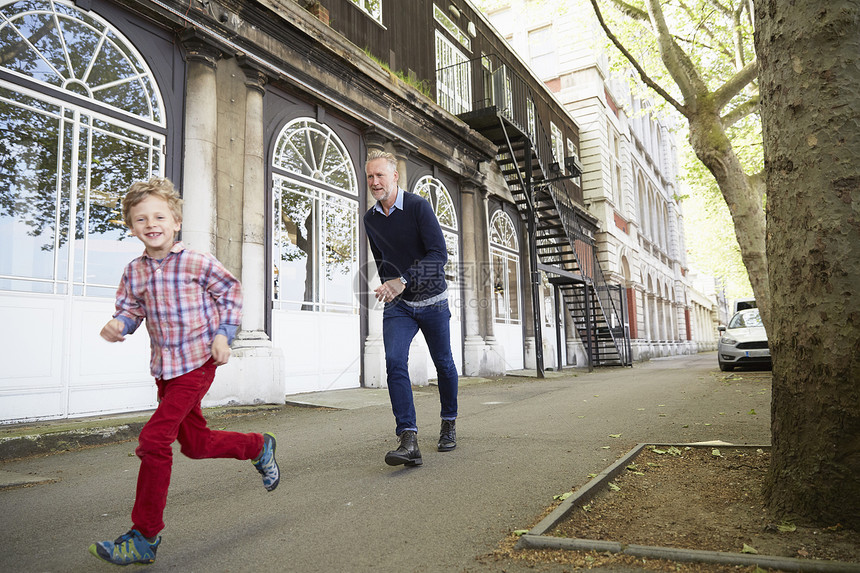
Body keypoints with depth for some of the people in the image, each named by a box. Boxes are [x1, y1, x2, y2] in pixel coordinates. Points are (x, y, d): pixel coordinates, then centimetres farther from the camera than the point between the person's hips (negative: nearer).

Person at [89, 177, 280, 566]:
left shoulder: (198, 264, -12)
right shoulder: (134, 273, 2)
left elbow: (230, 291, 0)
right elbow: (130, 311, 9)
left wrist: (223, 334, -6)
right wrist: (117, 326, -13)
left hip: (197, 362, -6)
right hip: (164, 368, 7)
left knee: (154, 439, -14)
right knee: (195, 444, 17)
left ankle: (145, 537, 1)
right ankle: (258, 446, 45)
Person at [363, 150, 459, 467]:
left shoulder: (418, 206, -14)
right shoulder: (370, 219, 3)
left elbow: (439, 254, -24)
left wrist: (403, 281, -32)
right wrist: (387, 286, 8)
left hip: (431, 299, -3)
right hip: (397, 304, 3)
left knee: (444, 364, 11)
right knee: (395, 362, -18)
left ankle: (449, 424, 34)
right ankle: (409, 441, -20)